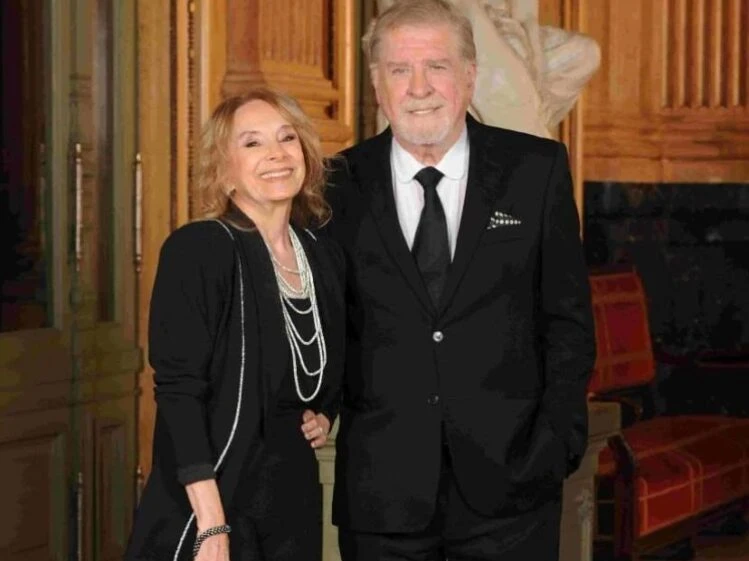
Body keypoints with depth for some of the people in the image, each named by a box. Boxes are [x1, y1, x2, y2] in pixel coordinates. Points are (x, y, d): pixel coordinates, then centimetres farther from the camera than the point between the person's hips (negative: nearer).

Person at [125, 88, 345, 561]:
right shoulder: (198, 250, -11)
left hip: (296, 497, 6)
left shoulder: (326, 257, 7)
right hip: (216, 494, -6)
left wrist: (326, 415, 3)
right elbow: (179, 390, -17)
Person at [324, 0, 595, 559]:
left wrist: (559, 440, -4)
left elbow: (567, 317, 3)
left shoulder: (537, 169, 1)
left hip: (509, 478, 0)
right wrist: (324, 414, -5)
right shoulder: (343, 185, 2)